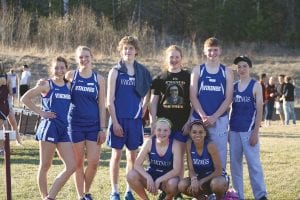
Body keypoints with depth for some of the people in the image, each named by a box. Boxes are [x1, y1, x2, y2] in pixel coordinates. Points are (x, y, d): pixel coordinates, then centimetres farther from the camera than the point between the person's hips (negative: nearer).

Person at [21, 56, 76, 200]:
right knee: (45, 166, 2)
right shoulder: (46, 85, -3)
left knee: (71, 166, -3)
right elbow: (25, 98, -5)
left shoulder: (68, 86, 13)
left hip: (64, 130, 6)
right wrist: (41, 112, -7)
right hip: (49, 127, -5)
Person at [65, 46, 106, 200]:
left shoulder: (98, 79, 4)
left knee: (94, 162, -5)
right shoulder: (71, 76, 2)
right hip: (75, 123, -1)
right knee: (78, 163, 4)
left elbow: (102, 105, 4)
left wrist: (102, 129, 0)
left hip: (93, 125, 1)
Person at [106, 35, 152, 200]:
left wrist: (142, 114, 3)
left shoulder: (142, 72, 6)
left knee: (132, 156, 7)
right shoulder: (115, 71, -1)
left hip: (135, 120, 3)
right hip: (118, 119, -3)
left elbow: (147, 96, 13)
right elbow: (110, 100, -4)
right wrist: (115, 122, -10)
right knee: (116, 155, 2)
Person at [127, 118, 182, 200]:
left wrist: (158, 180, -27)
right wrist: (148, 178, -30)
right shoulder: (149, 142, -12)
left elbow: (176, 170, -20)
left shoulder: (174, 145, -16)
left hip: (167, 178, -2)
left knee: (173, 183, -38)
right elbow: (137, 164, -13)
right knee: (131, 175, -26)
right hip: (151, 176, 2)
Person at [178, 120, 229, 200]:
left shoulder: (210, 146, -22)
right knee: (182, 186, -23)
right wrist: (194, 179, -31)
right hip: (200, 178, 4)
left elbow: (219, 171, -19)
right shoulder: (189, 145, -11)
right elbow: (191, 169, -9)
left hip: (216, 177, -4)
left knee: (216, 184, -39)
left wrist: (202, 181, -24)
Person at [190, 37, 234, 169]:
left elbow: (228, 99, 0)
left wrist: (213, 117, -11)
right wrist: (203, 117, -12)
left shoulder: (227, 72, 6)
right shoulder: (197, 71, 6)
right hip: (199, 120, 0)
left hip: (220, 120, 0)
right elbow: (193, 97, 1)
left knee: (220, 153, 0)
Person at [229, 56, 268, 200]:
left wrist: (255, 132, -12)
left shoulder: (255, 86, -1)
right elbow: (229, 108, 14)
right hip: (234, 130, 5)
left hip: (249, 130, -5)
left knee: (253, 163, -7)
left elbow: (259, 110, -5)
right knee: (235, 164, 7)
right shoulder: (233, 86, 10)